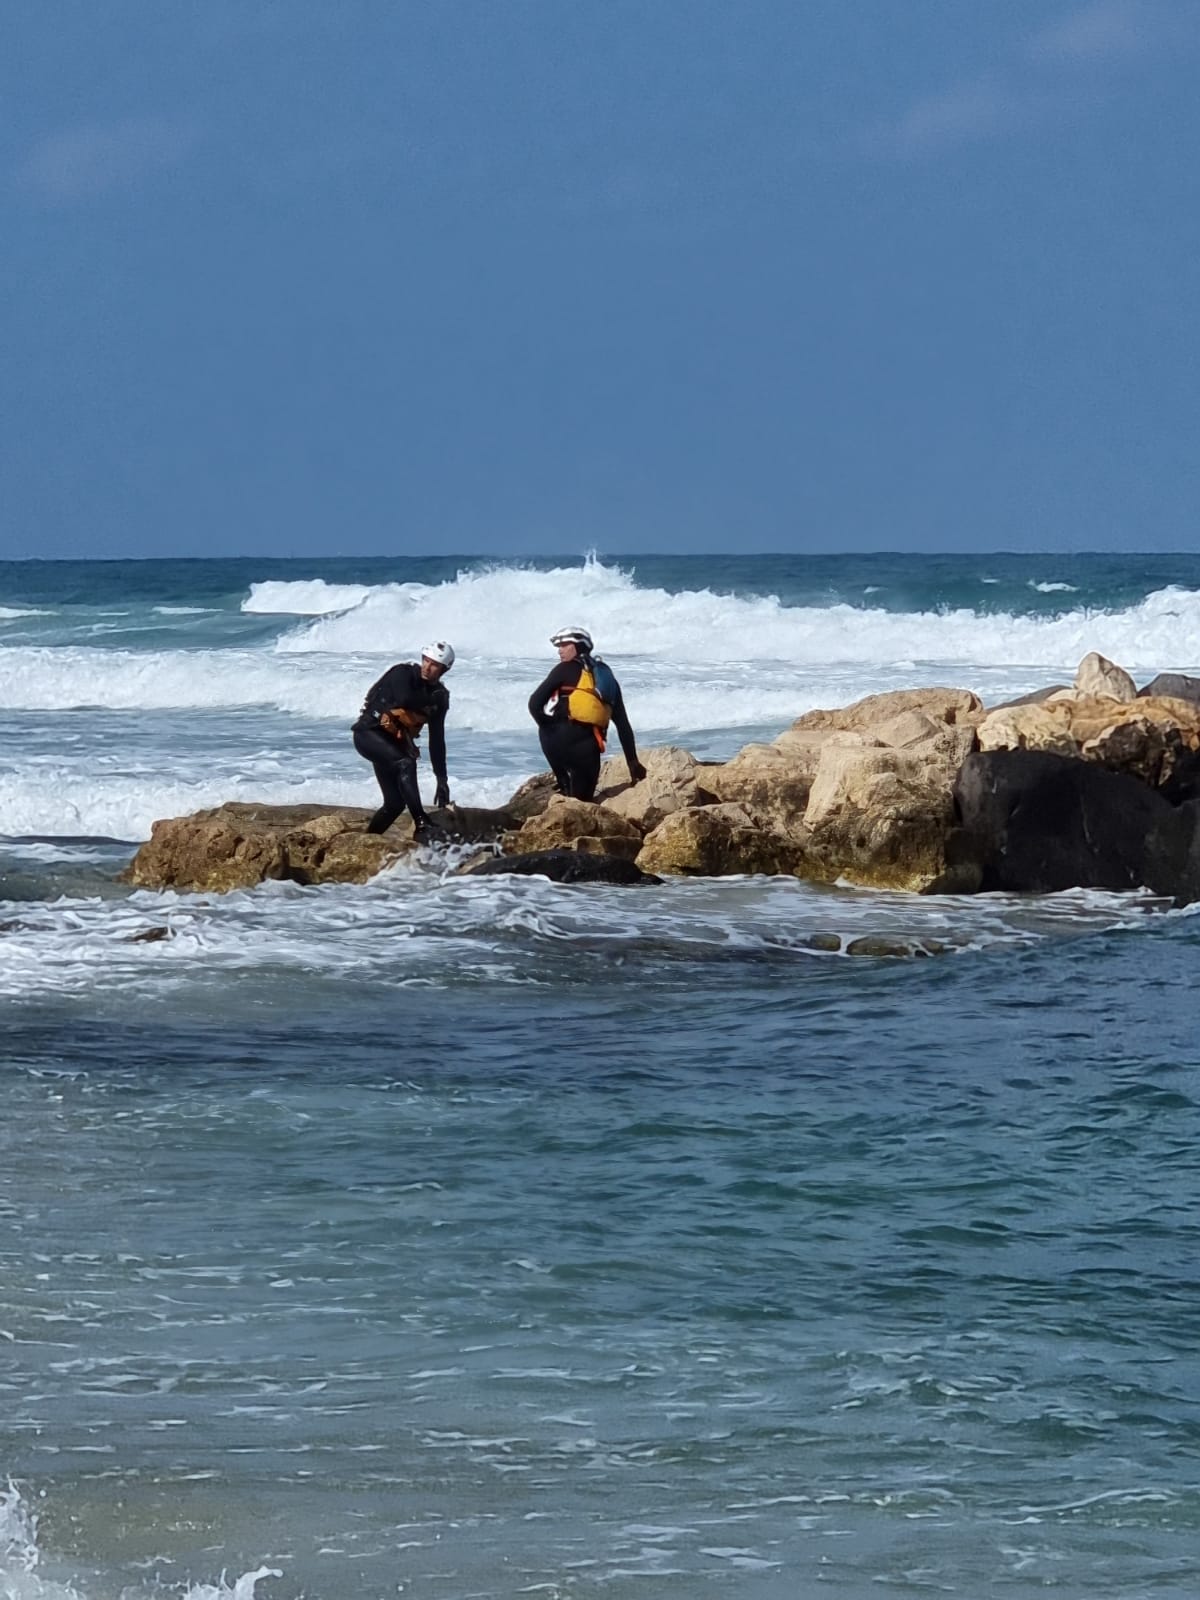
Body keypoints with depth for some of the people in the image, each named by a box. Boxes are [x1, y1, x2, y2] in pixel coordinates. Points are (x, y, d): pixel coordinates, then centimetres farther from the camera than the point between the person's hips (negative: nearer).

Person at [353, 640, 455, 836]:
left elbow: (436, 741, 7)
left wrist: (442, 779, 3)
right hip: (369, 733, -7)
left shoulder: (439, 697, 5)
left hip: (394, 742, 7)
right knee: (406, 763, -32)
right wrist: (431, 701, -15)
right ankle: (422, 825, -39)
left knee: (395, 803, 1)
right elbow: (405, 700, -33)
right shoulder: (403, 673, -12)